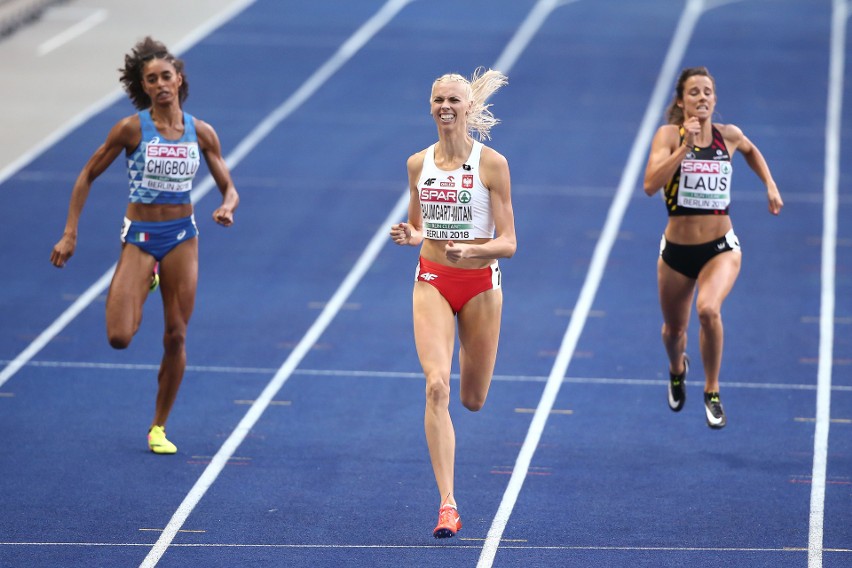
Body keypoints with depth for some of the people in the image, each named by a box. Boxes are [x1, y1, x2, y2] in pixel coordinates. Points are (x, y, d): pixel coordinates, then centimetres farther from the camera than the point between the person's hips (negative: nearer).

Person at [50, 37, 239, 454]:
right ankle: (144, 285, 24)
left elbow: (229, 190, 4)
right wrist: (69, 234, -6)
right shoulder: (131, 129, -10)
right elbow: (88, 176, -2)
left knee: (176, 337, 2)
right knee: (119, 337, -12)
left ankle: (159, 427, 18)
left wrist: (227, 209, -20)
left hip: (182, 236, 2)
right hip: (139, 237, -2)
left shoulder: (201, 133, -2)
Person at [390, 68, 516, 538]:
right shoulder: (418, 164, 2)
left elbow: (507, 244, -9)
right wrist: (410, 237, -9)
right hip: (432, 282, 1)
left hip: (480, 285, -1)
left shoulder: (491, 163, -8)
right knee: (436, 386, -18)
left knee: (472, 399, 11)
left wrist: (470, 249, -28)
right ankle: (447, 504, -19)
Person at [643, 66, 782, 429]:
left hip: (721, 248, 0)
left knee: (709, 309, -30)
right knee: (674, 328, 18)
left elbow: (751, 151, 24)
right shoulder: (669, 135, -9)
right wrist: (685, 146, -28)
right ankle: (677, 369, 56)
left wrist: (770, 186, 14)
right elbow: (651, 185, -25)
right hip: (677, 250, 0)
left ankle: (712, 391, -9)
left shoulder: (728, 136, -1)